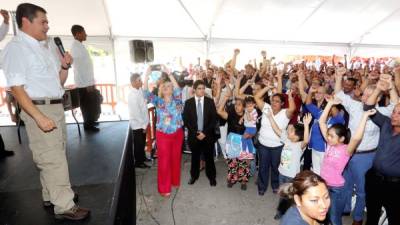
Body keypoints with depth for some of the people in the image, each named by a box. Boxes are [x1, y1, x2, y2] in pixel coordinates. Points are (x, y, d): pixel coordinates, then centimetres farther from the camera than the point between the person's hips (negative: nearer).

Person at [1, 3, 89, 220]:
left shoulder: (42, 48, 16)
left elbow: (58, 82, 20)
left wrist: (65, 67, 2)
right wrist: (39, 117, -26)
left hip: (56, 107, 9)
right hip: (38, 109, -9)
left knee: (55, 155, 17)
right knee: (53, 159, -6)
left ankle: (50, 197, 33)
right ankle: (64, 206, 6)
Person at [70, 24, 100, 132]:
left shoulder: (79, 46, 14)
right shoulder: (76, 47, -15)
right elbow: (79, 67, -20)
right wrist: (88, 84, -21)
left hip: (88, 82, 9)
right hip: (84, 83, -9)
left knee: (92, 103, 17)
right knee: (88, 104, 1)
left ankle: (90, 121, 30)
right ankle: (88, 125, 12)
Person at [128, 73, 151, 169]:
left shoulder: (140, 91, 1)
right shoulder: (133, 95, -23)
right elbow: (136, 112, -21)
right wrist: (143, 125, -14)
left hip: (142, 123, 7)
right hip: (138, 124, -7)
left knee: (142, 143, 22)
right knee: (138, 144, 8)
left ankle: (142, 157, 40)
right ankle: (138, 162, 25)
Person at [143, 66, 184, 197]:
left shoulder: (177, 100, -4)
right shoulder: (158, 101, -3)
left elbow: (178, 89, -24)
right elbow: (146, 93, -17)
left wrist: (168, 73, -32)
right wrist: (147, 75, -30)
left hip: (177, 134, 1)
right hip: (162, 135, -1)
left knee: (175, 159, 16)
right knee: (164, 161, 6)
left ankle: (175, 181, 39)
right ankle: (164, 188, 21)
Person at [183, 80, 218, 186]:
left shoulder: (210, 101, 0)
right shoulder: (188, 102, -1)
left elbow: (214, 119, -3)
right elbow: (186, 120, -2)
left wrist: (205, 132, -11)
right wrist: (195, 133, -10)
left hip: (208, 135, 0)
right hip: (193, 135, 0)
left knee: (209, 157, 9)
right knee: (195, 156, 14)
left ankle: (211, 176, 28)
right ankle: (194, 175, 33)